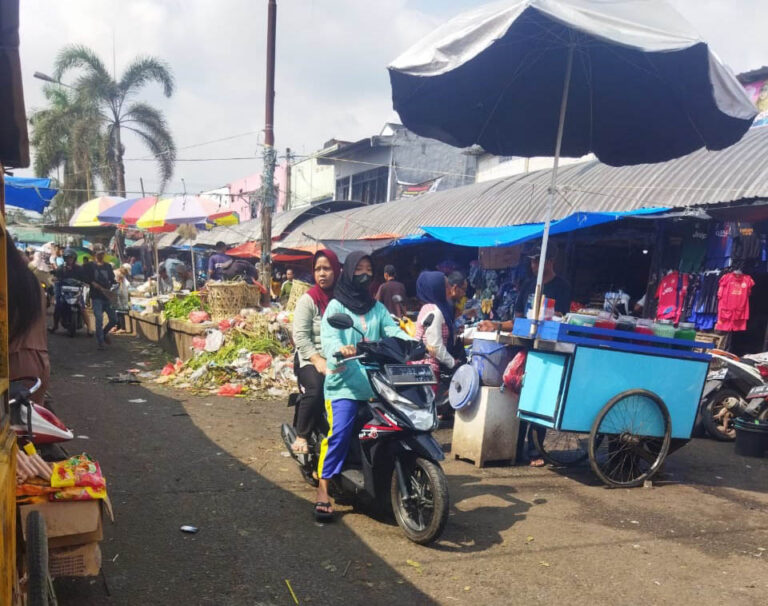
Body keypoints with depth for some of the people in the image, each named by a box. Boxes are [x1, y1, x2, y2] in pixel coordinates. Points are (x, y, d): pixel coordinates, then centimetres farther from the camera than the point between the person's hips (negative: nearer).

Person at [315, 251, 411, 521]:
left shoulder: (378, 308, 21)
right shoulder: (336, 306, 6)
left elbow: (393, 331, 6)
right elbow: (329, 335, -11)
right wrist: (340, 349, -34)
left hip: (375, 382, 5)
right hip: (344, 381, -4)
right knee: (340, 432, -18)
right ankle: (322, 491, -11)